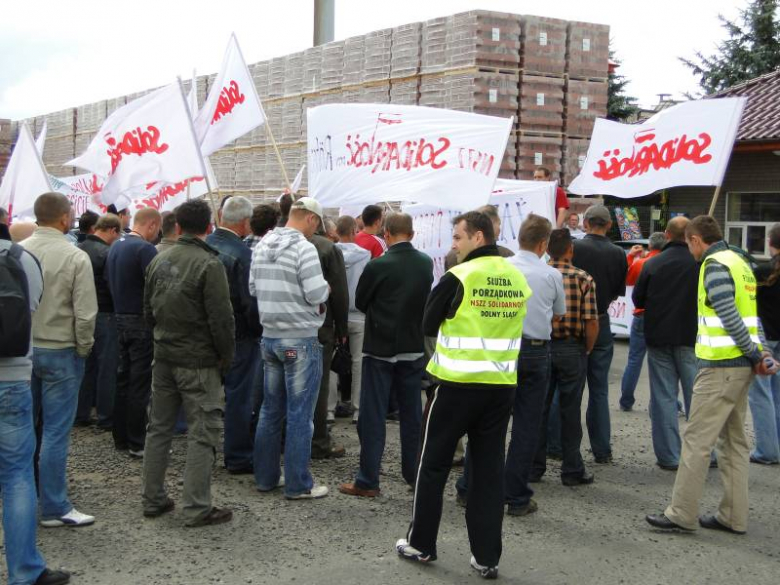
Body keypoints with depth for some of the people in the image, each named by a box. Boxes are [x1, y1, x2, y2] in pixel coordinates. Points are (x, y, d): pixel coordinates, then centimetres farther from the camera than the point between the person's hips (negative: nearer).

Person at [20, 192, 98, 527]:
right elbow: (85, 314, -17)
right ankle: (54, 508, 4)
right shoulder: (75, 257, -15)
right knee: (55, 433, 0)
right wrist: (84, 349, -2)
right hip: (59, 352, -5)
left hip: (22, 350, 5)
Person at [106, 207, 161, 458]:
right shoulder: (145, 249, -17)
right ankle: (138, 444, 2)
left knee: (124, 379, 14)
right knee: (140, 383, -3)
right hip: (142, 323, -9)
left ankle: (121, 437, 22)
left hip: (121, 318, 9)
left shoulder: (116, 246, 10)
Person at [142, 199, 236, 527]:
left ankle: (153, 500, 23)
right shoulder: (209, 264, -16)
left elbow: (148, 310, 14)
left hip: (163, 357, 7)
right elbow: (221, 318, -16)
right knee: (203, 434, -1)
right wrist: (227, 356, -4)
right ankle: (197, 508, 0)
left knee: (159, 427, 16)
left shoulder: (158, 262, 6)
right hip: (199, 361, -7)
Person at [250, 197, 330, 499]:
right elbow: (317, 294, -20)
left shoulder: (261, 246, 6)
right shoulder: (304, 248, -16)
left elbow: (253, 288, 10)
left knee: (271, 409, 15)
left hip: (269, 337, 7)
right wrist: (325, 288, 1)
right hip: (300, 340, -7)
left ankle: (266, 476, 23)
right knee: (300, 414, 1)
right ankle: (298, 484, 6)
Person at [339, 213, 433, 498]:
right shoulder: (426, 264, -2)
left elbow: (360, 302, -2)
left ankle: (367, 481, 4)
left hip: (380, 348, -4)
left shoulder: (377, 266, -16)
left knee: (373, 415, 2)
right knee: (412, 413, 14)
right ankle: (414, 474, 23)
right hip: (414, 348, 4)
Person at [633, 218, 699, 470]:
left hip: (659, 338, 1)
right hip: (691, 338, -1)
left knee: (663, 397, 6)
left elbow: (638, 300, 4)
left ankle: (669, 456, 7)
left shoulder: (653, 264, -5)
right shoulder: (700, 264, -10)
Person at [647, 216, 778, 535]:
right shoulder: (738, 261, 18)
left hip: (721, 366, -10)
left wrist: (754, 355, -15)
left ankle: (681, 514, -1)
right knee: (735, 441, 13)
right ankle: (734, 516, 18)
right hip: (741, 365, 10)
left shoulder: (715, 265, -13)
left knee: (697, 440, -5)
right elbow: (748, 314, 14)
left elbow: (729, 316, -21)